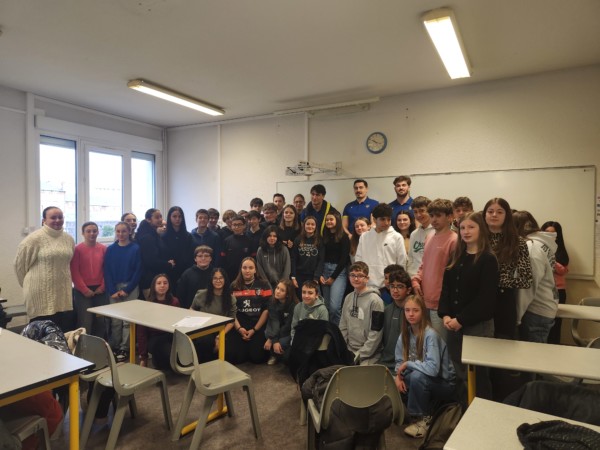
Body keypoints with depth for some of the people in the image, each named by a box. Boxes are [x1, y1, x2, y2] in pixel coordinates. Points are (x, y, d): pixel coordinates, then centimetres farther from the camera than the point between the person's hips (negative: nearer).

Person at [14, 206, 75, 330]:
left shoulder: (69, 239, 8)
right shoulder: (35, 238, -10)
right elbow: (20, 263, -3)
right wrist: (29, 283, 4)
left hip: (63, 293, 5)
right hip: (41, 293, -5)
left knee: (66, 332, 11)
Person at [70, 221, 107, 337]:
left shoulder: (103, 249, 5)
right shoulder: (77, 249, -4)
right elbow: (74, 271, -6)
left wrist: (103, 286, -3)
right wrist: (84, 289, -9)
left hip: (100, 290, 3)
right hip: (83, 291, -3)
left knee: (101, 321, 10)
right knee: (85, 323, -2)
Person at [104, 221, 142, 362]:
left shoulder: (135, 248, -3)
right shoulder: (110, 249, 4)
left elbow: (138, 271, -5)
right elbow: (107, 271, 2)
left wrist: (127, 289, -10)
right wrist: (112, 290, -8)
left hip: (130, 288, -2)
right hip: (114, 289, 2)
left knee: (128, 320, 0)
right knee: (115, 320, 5)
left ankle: (125, 348, 10)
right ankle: (114, 347, 18)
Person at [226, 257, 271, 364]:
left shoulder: (263, 284, 0)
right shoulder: (234, 286, 7)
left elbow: (267, 309, -4)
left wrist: (254, 330, -9)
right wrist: (238, 328, -10)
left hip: (258, 326, -2)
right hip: (239, 327, 2)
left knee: (257, 357, -14)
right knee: (231, 357, -12)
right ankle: (246, 347, 21)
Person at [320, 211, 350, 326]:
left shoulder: (344, 237, -4)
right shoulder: (324, 236, 11)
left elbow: (344, 259, -8)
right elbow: (321, 257, 9)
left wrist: (333, 277, -8)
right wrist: (320, 275, -2)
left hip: (339, 272, -5)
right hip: (325, 270, 5)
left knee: (334, 306, -14)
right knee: (327, 306, 6)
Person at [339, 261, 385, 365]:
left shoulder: (375, 300, -11)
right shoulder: (348, 298, 9)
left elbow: (376, 334, -12)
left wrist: (359, 355, -12)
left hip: (369, 356, -5)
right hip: (349, 351, 5)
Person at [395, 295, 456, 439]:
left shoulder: (430, 334, -26)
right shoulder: (405, 333, -5)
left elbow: (433, 368, -35)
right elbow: (399, 360, 3)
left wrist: (407, 364, -24)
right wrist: (398, 376, -16)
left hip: (444, 383, -7)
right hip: (423, 380, 7)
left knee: (417, 376, -33)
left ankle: (423, 418, -9)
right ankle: (428, 404, 10)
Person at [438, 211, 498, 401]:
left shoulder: (488, 259, -8)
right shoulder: (456, 256, 10)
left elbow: (486, 297, -14)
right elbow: (445, 288, 8)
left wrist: (461, 319, -15)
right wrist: (445, 315, -5)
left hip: (478, 325, -5)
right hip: (453, 323, 5)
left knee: (477, 373, 7)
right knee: (460, 372, 14)